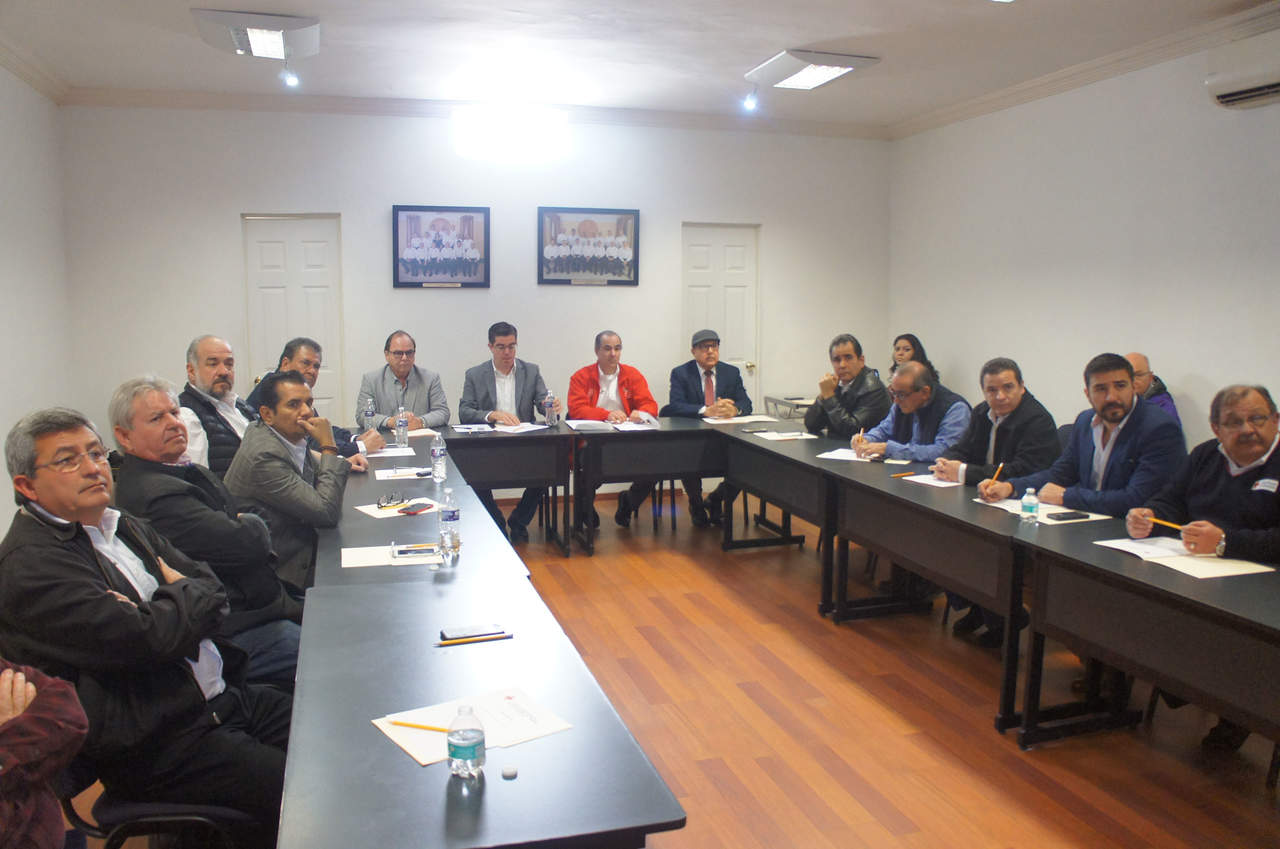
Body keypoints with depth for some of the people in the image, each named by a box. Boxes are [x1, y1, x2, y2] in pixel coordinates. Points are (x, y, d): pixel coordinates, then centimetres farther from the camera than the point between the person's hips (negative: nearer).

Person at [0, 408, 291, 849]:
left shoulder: (125, 527, 13)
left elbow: (213, 593, 10)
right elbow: (148, 639, -24)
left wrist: (176, 597, -11)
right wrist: (187, 594, -4)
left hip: (223, 695, 9)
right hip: (155, 746, -8)